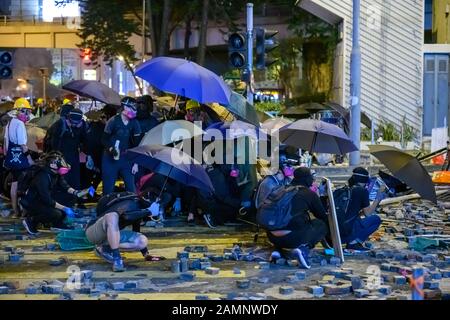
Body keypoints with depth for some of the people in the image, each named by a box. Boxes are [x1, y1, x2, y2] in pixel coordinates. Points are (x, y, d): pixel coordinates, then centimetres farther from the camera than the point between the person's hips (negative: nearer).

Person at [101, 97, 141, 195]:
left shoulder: (134, 124, -1)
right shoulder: (113, 121, -9)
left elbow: (136, 144, 2)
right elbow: (104, 139, -4)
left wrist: (136, 163, -2)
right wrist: (110, 149, -24)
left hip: (126, 158, 3)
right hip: (110, 158, -3)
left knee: (131, 187, -2)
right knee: (108, 187, 0)